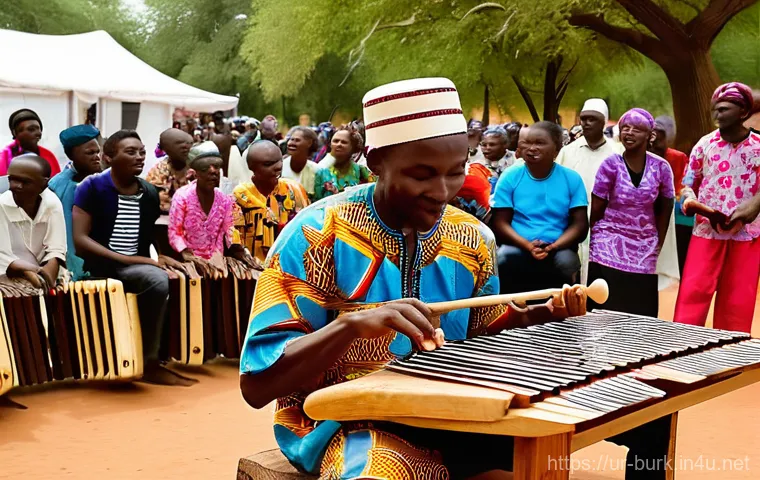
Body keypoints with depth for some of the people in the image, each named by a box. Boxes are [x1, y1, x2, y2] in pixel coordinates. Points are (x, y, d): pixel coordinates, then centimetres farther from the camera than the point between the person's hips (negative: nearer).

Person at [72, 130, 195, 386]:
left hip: (137, 265, 6)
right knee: (157, 279, -30)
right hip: (100, 265, -6)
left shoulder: (149, 193, 10)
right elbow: (79, 240, -13)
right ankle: (149, 363, -17)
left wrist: (154, 259, -4)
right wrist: (126, 259, -19)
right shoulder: (92, 187, -5)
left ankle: (150, 361, -9)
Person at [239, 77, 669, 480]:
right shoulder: (316, 235, -14)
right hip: (347, 421, -5)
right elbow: (257, 383, -17)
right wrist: (352, 323, -31)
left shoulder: (473, 239, 2)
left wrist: (541, 316, -3)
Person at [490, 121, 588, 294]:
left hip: (558, 249, 1)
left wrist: (553, 246, -18)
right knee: (502, 261, -32)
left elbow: (580, 225, 2)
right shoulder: (510, 177, 3)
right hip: (518, 247, 0)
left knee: (566, 263, -32)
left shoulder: (571, 179, 4)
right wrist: (528, 245, -18)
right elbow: (500, 223, 0)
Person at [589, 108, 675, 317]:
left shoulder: (661, 167, -2)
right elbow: (596, 209, -2)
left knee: (642, 313, 4)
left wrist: (658, 245, 7)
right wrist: (596, 240, 2)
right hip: (610, 247, -2)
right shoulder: (611, 164, -8)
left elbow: (665, 209, 8)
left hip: (644, 251, 2)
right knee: (607, 310, -3)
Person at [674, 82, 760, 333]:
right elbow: (688, 183, 9)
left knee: (738, 301, 6)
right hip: (707, 231, 0)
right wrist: (689, 199, -12)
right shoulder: (704, 144, 5)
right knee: (692, 293, -7)